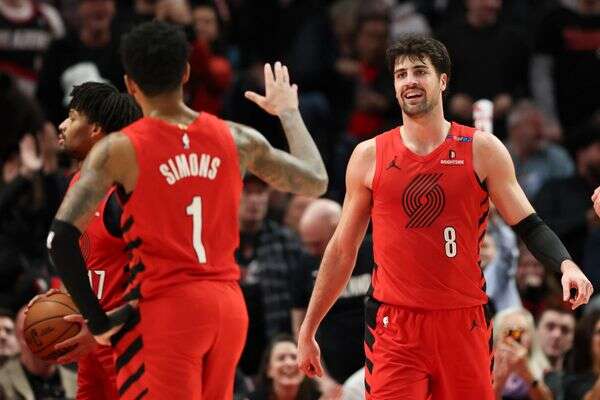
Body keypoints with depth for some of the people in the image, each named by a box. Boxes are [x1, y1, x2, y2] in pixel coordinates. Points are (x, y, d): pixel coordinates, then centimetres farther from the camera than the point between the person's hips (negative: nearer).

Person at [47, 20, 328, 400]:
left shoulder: (119, 149, -7)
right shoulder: (236, 139, 4)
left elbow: (61, 239, -15)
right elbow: (316, 181, 17)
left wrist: (97, 320, -7)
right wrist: (288, 112, 32)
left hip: (165, 310, -5)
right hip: (229, 305, 5)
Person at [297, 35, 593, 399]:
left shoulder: (482, 150, 3)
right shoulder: (369, 157, 5)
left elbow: (528, 225, 3)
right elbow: (343, 249, 12)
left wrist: (565, 264, -17)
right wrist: (308, 330, 13)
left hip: (464, 323, 0)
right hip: (394, 326, 0)